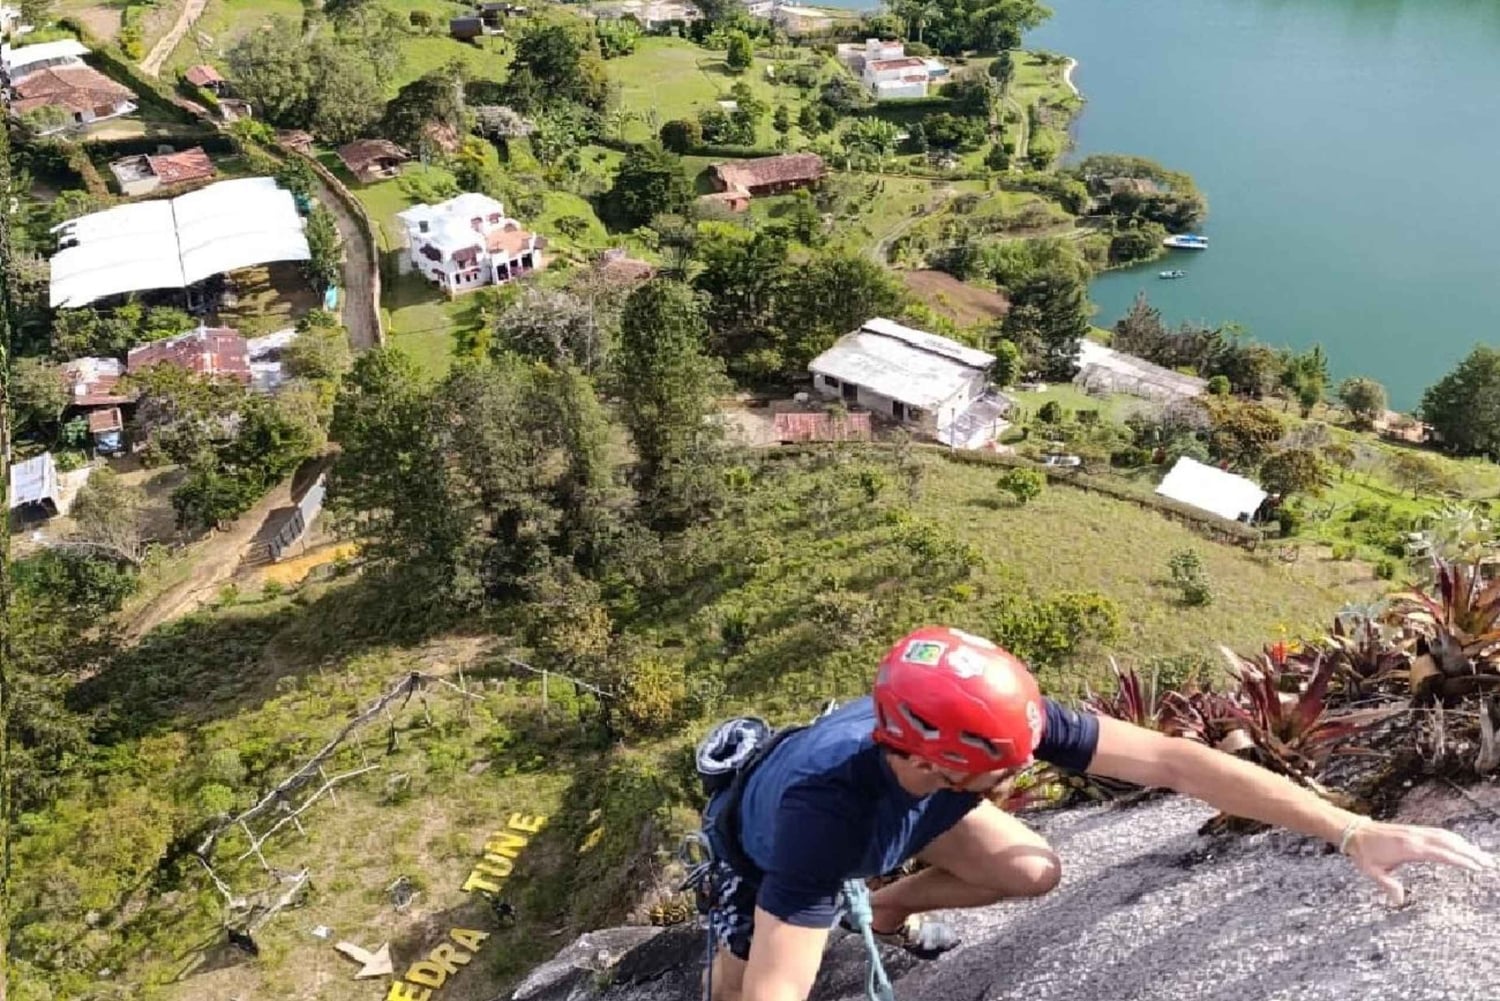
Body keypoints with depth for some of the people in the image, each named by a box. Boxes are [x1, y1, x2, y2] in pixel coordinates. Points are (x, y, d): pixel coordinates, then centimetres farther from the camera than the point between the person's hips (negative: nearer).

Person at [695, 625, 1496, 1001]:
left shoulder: (986, 722, -37)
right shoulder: (823, 809, -49)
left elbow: (1172, 761, -37)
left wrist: (1354, 832, -40)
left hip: (899, 800, 4)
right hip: (764, 844, -3)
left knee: (1033, 872, -7)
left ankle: (886, 911, 22)